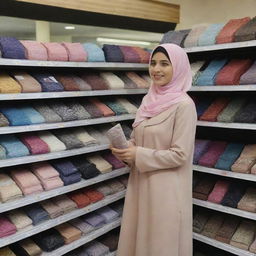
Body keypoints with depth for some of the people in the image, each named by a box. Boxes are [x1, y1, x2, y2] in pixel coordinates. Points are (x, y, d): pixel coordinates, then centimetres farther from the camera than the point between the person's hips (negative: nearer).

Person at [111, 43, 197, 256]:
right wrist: (126, 149, -6)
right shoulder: (149, 100, 6)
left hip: (166, 189, -7)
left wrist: (138, 155, -17)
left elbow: (179, 155, -18)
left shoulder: (184, 105, -16)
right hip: (141, 182, 7)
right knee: (137, 236, 19)